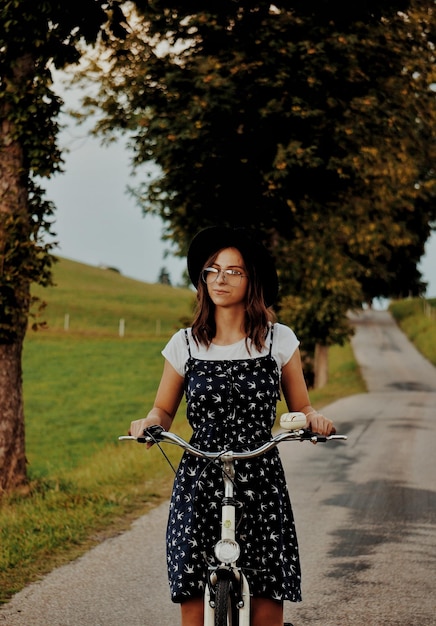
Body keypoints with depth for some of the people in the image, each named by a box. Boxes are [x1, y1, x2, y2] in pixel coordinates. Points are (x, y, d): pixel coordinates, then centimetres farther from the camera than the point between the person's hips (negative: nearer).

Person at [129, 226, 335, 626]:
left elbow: (301, 406, 11)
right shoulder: (185, 344, 5)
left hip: (261, 485, 0)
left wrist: (314, 419, -11)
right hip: (199, 485, 0)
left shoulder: (279, 340, 4)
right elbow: (164, 410, 13)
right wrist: (149, 423, -8)